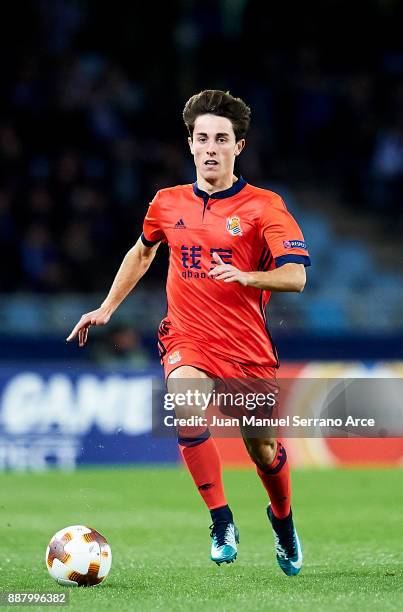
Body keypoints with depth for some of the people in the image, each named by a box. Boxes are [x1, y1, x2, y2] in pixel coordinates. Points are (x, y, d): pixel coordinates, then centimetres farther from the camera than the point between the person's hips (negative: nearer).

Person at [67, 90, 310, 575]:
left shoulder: (263, 206, -5)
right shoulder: (168, 204, 7)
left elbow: (295, 275, -14)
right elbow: (142, 252, 27)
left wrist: (245, 277, -32)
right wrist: (106, 308, 25)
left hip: (247, 347, -1)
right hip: (187, 339, 1)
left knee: (263, 451, 8)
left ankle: (282, 518, 43)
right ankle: (221, 521, -22)